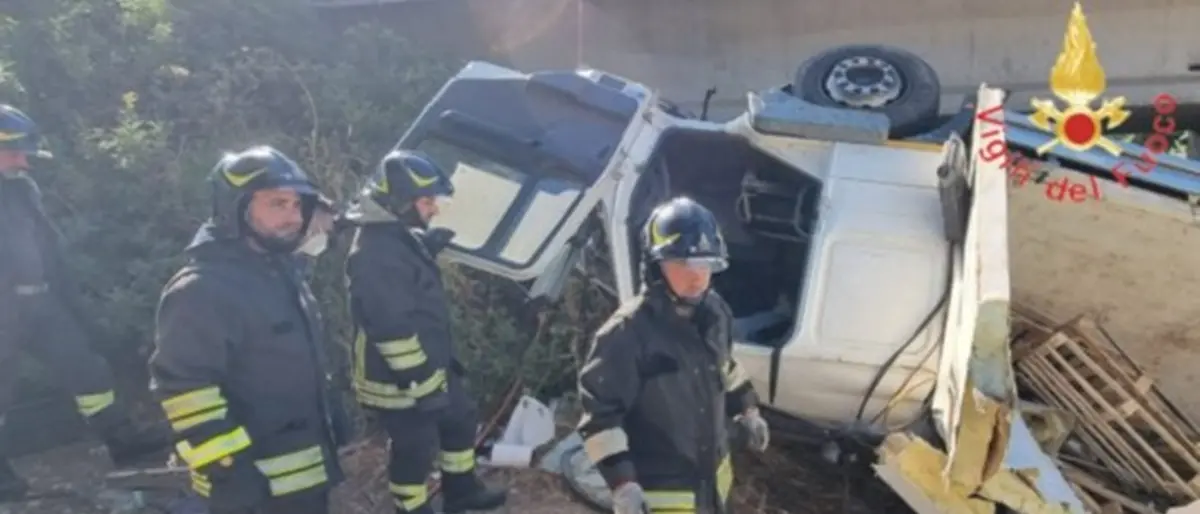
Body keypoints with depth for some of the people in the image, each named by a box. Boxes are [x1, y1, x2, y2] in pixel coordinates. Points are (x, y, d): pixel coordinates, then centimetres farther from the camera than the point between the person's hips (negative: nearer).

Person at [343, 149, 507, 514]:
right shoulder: (377, 253, -27)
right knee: (416, 449, 5)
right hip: (400, 380, -10)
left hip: (428, 366, 10)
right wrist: (422, 384, -23)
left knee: (460, 419, 23)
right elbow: (393, 329, -28)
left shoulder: (399, 236, 7)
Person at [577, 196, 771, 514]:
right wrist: (621, 482, -26)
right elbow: (599, 411, -23)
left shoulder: (714, 313, -4)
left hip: (712, 472, 8)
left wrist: (747, 410, 19)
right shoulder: (628, 331, -27)